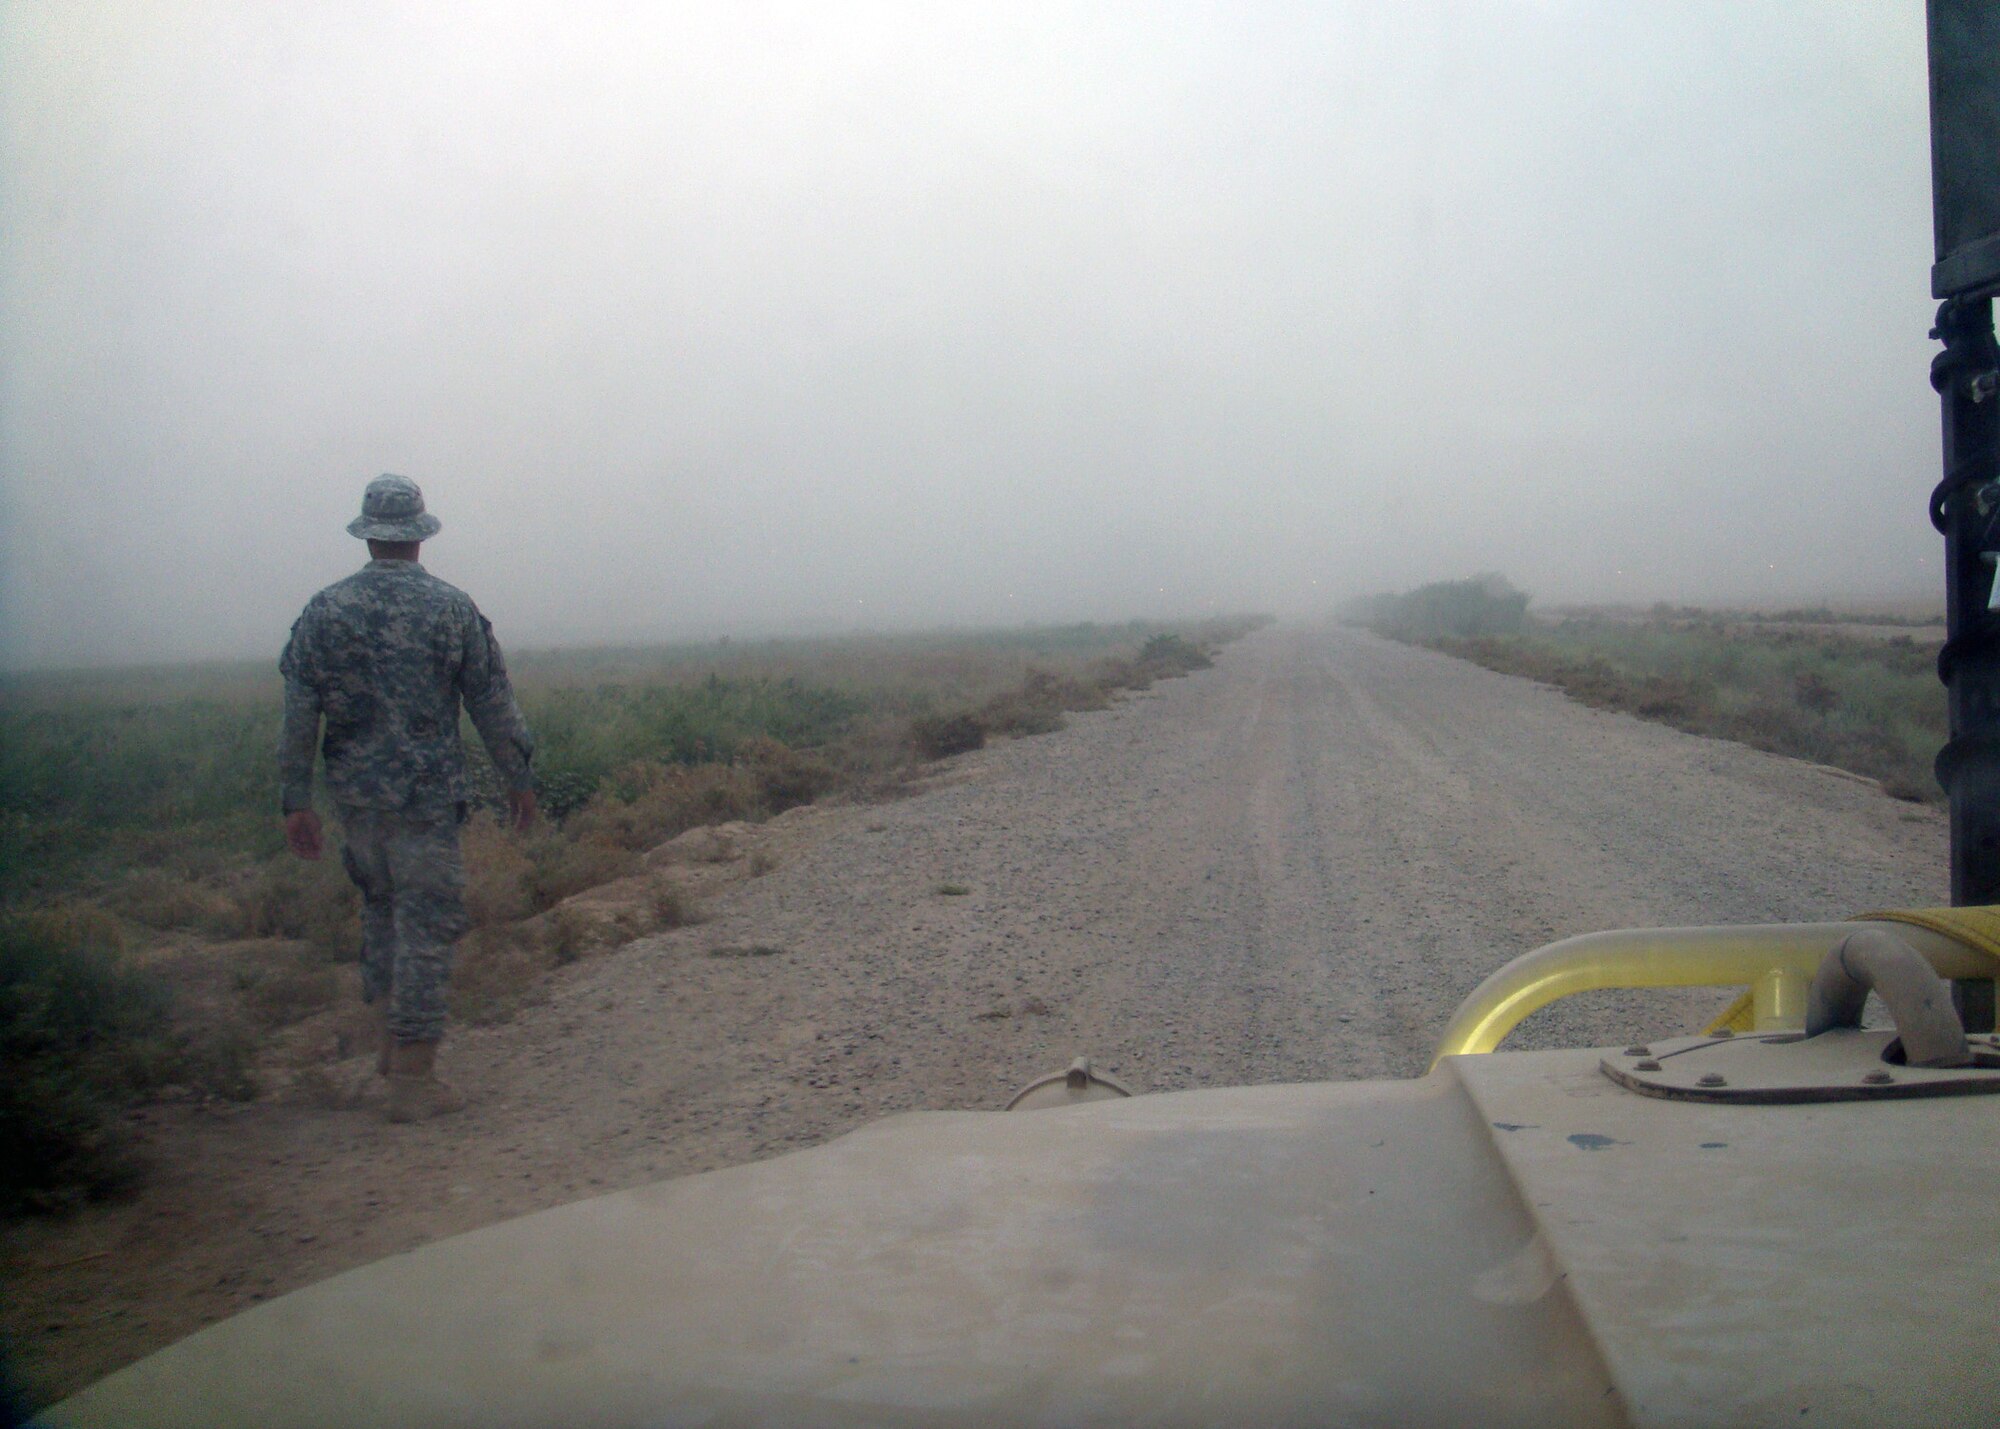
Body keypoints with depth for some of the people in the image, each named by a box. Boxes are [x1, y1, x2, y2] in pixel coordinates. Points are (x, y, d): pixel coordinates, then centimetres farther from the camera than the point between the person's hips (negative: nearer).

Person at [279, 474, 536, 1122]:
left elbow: (299, 712, 0)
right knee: (425, 924, 1)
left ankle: (395, 1038, 30)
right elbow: (493, 703, -2)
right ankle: (412, 1079, 3)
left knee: (381, 905, 23)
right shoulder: (451, 607, -6)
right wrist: (519, 779, 9)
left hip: (354, 794, 4)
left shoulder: (325, 609, 1)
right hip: (426, 795, -3)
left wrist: (296, 800, 6)